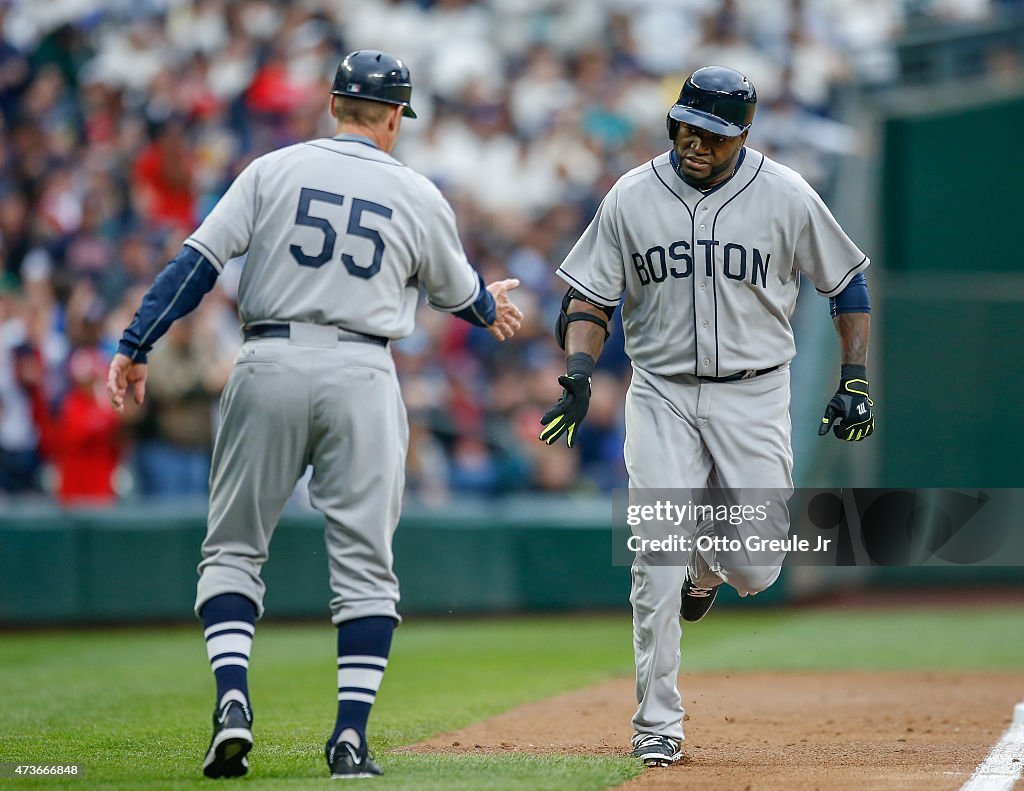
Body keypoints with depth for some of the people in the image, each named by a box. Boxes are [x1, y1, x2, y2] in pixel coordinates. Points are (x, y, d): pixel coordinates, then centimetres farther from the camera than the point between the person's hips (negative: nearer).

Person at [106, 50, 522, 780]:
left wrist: (137, 346, -1)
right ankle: (352, 735, -2)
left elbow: (198, 262, -3)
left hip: (270, 364, 0)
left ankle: (233, 701, -10)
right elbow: (458, 290, 22)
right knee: (364, 561, 5)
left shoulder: (274, 171, 4)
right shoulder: (419, 196, 6)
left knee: (233, 548, 10)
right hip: (362, 374, 0)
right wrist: (492, 308, 45)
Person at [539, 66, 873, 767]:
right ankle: (658, 725, -2)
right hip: (661, 394, 0)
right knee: (657, 564, -9)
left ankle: (708, 562, 35)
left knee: (755, 568, -3)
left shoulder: (787, 197, -5)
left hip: (754, 395, 0)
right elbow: (590, 299, 3)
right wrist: (578, 376, -14)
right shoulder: (631, 198, -2)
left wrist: (855, 383, 0)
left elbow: (848, 284, 6)